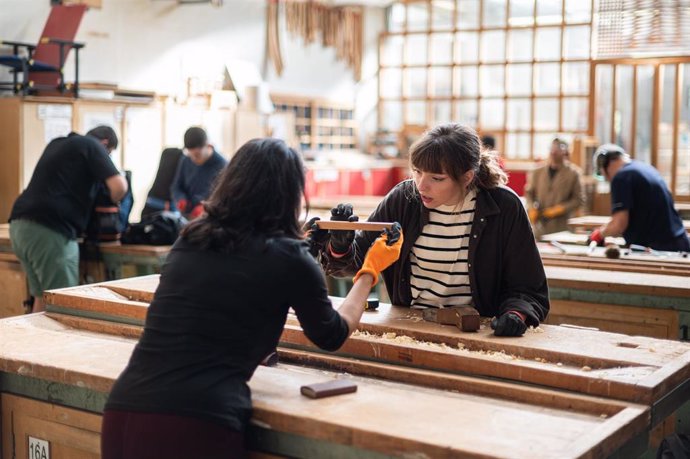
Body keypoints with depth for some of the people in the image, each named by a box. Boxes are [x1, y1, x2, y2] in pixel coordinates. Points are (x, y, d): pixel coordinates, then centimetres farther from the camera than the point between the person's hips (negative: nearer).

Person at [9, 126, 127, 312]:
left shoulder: (57, 143, 27)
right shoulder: (92, 146, 3)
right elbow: (119, 186, -10)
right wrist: (111, 202, 11)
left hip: (20, 225, 8)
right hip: (49, 231, -8)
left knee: (42, 297, 16)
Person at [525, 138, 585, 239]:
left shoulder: (573, 174, 0)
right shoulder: (537, 173, 11)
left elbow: (579, 200, -1)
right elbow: (529, 193, 15)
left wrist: (560, 209, -12)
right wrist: (531, 208, -3)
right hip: (540, 226, 3)